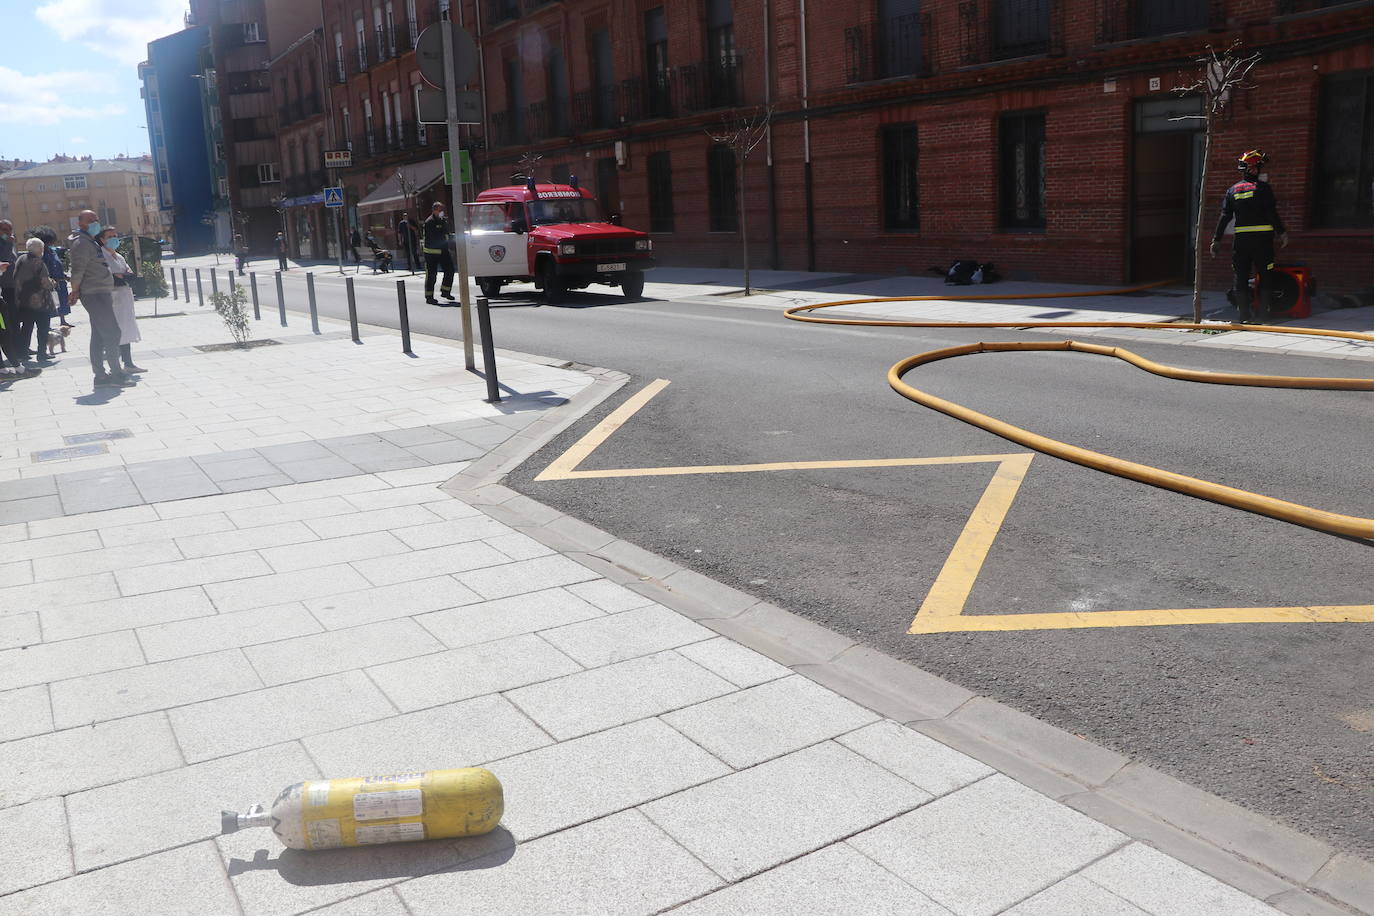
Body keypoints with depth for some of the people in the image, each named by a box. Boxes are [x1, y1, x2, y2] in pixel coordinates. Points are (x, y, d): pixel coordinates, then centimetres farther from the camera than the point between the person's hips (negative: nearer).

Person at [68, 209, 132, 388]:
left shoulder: (91, 242, 21)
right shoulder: (81, 242, -11)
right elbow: (78, 269, -17)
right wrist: (76, 291, -8)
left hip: (101, 294, 10)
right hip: (95, 294, -10)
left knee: (99, 336, 9)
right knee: (112, 332, -11)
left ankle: (101, 376, 12)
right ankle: (116, 374, -11)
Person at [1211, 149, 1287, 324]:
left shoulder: (1232, 190, 7)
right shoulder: (1262, 187, -5)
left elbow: (1225, 217, 5)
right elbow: (1272, 214, -9)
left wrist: (1216, 239, 7)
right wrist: (1282, 233, -2)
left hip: (1241, 239, 3)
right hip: (1262, 238, -3)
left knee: (1241, 276, 4)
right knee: (1265, 274, 10)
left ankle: (1245, 314, 2)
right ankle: (1265, 309, 12)